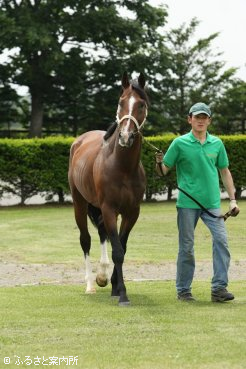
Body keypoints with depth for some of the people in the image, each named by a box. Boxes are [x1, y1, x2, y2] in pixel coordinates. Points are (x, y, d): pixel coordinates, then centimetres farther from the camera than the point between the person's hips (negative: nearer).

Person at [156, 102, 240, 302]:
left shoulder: (217, 143, 7)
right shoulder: (180, 143, -2)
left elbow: (225, 172, 15)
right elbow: (163, 171, 1)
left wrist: (233, 199, 10)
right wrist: (159, 162, -21)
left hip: (212, 203, 2)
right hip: (187, 203, -2)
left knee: (221, 240, -11)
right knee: (187, 247, 4)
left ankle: (219, 287, -8)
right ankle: (183, 290, 15)